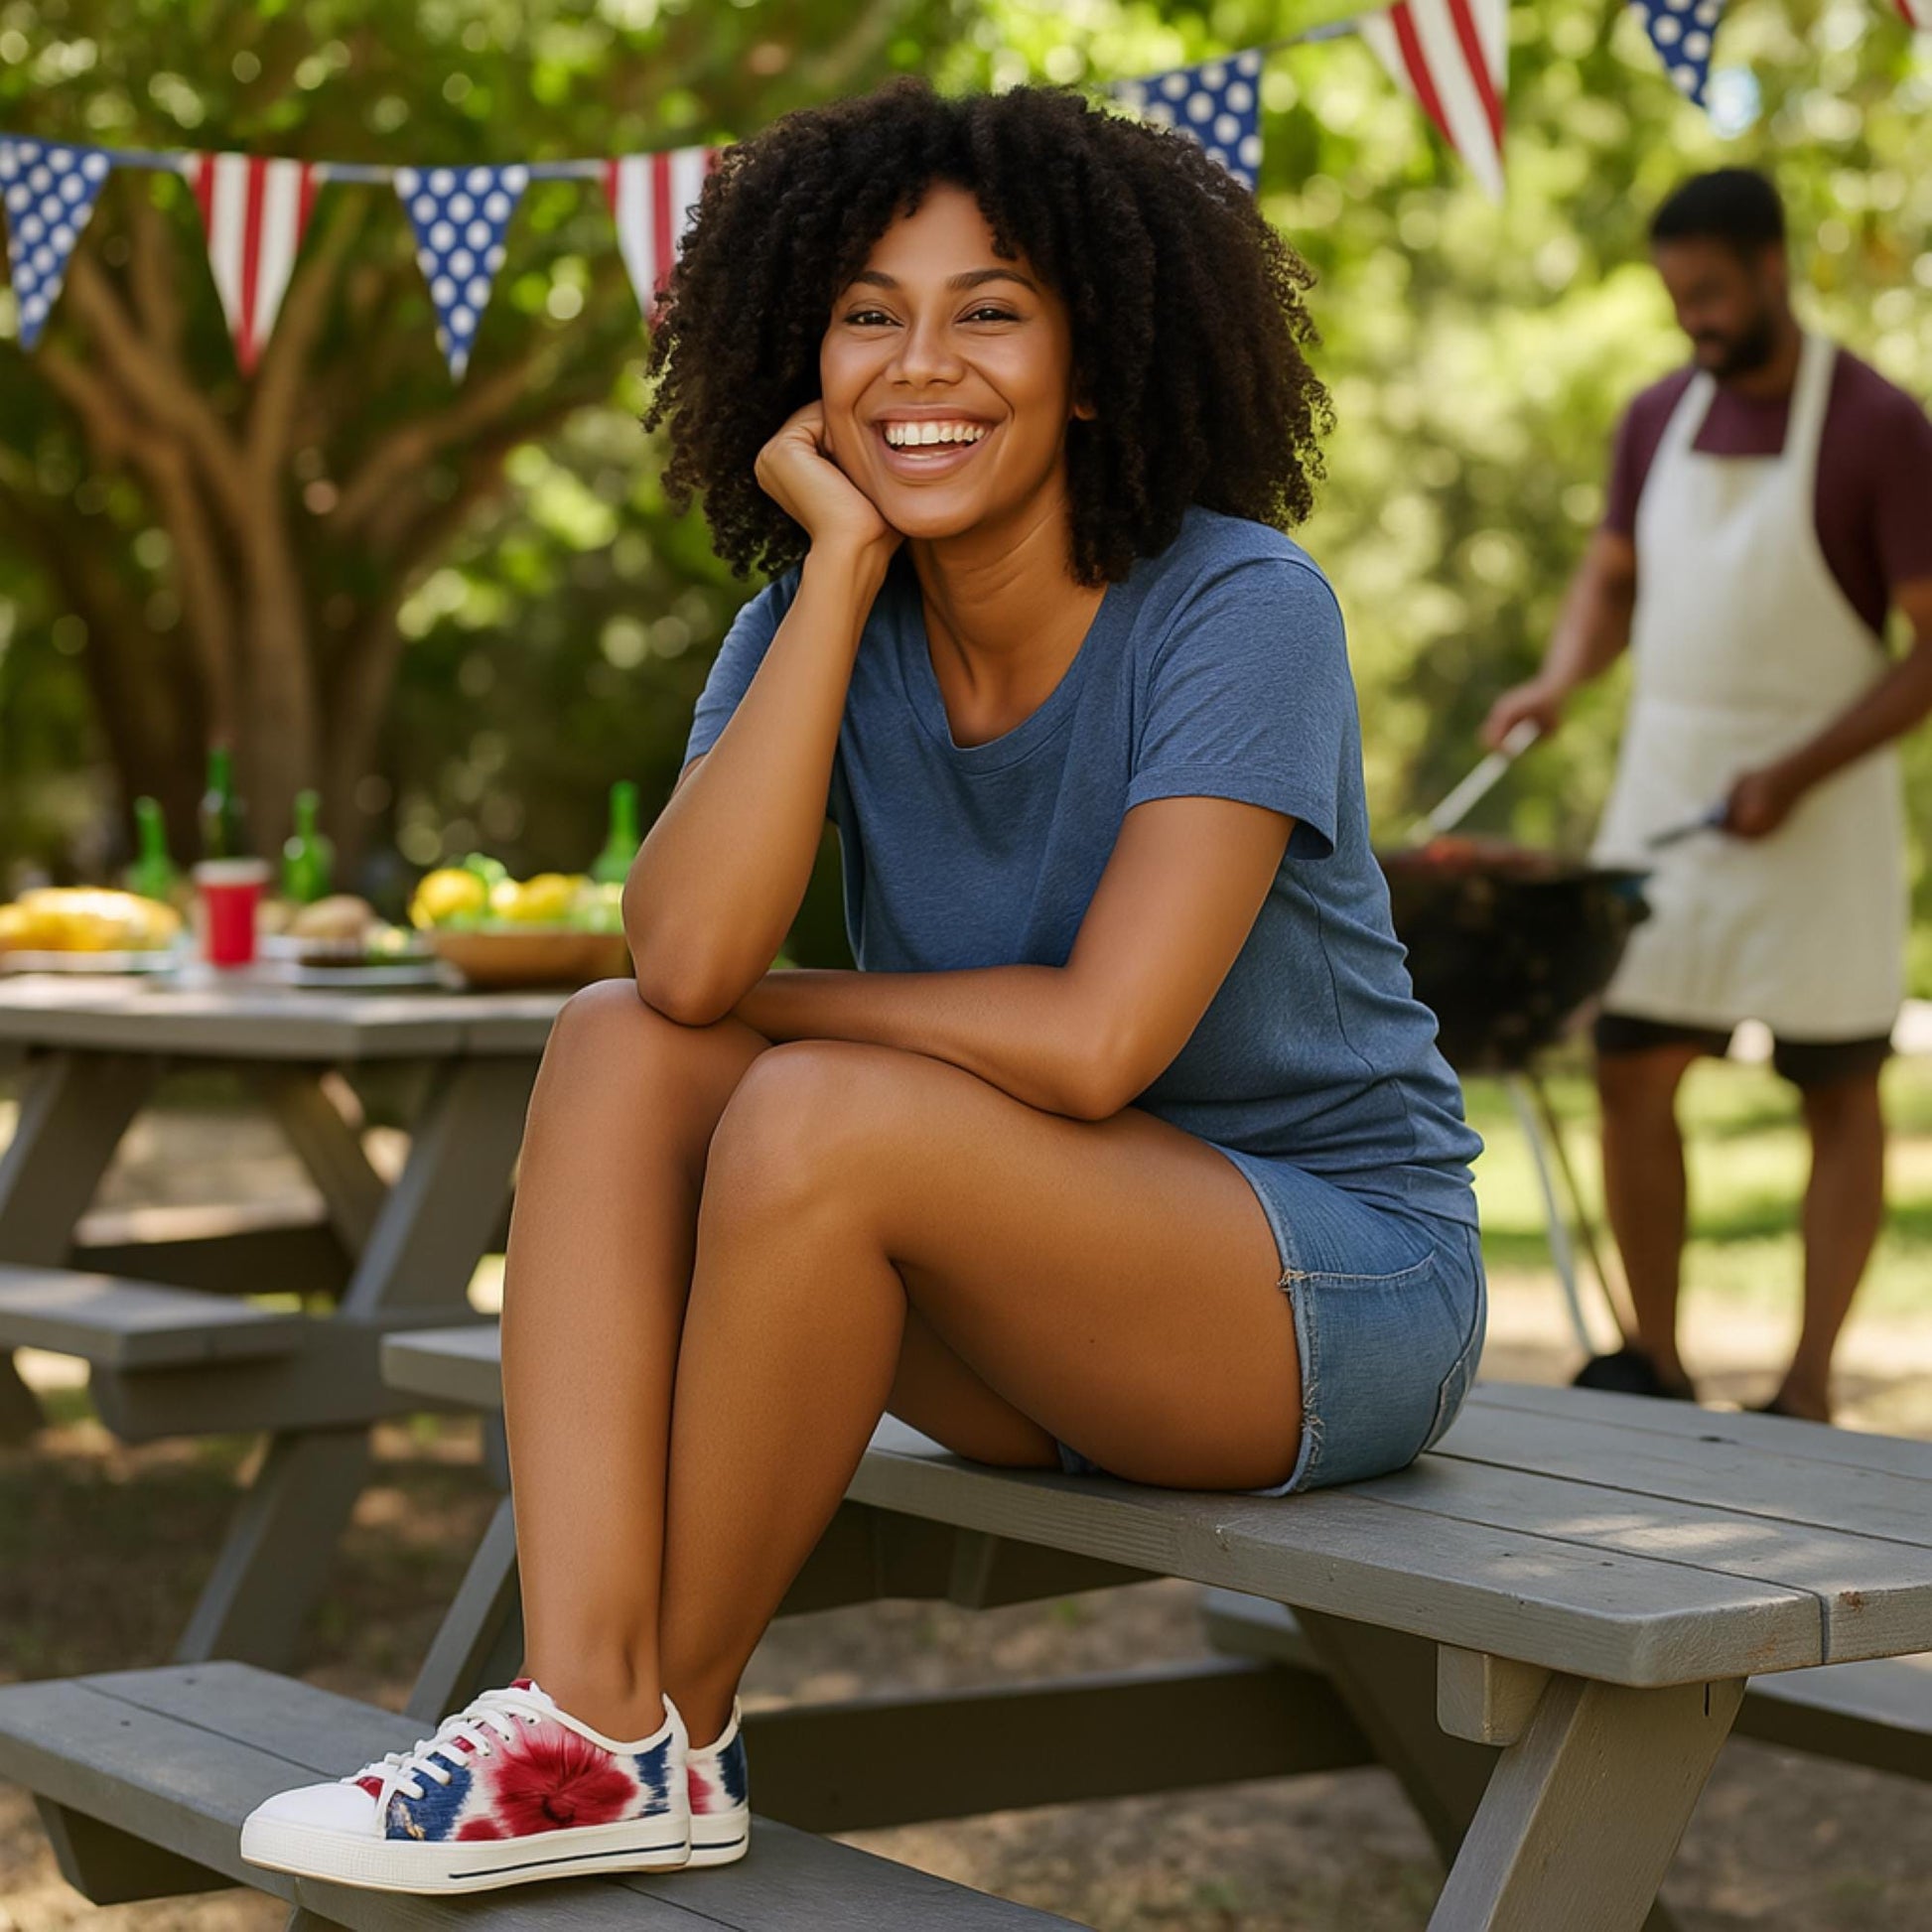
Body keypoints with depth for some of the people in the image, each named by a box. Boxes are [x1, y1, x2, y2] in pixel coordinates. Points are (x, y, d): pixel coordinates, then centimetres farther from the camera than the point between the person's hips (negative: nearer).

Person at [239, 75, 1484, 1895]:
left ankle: (680, 1725, -10)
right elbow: (684, 955, -21)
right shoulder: (814, 630, -1)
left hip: (1337, 1292, -6)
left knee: (817, 1115, -29)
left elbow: (1099, 1040, -28)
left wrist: (769, 1001, -13)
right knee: (616, 1049, -15)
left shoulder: (1242, 609, -18)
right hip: (1031, 1318, 6)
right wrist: (844, 561, -20)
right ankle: (588, 1721, -24)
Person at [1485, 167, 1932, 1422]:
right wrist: (1561, 679, 1)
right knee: (1632, 1069, 2)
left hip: (1819, 808, -5)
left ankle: (1810, 1389, 8)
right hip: (1665, 794, 5)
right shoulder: (1659, 420, 7)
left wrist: (1798, 773, -19)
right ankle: (1655, 1365, 13)